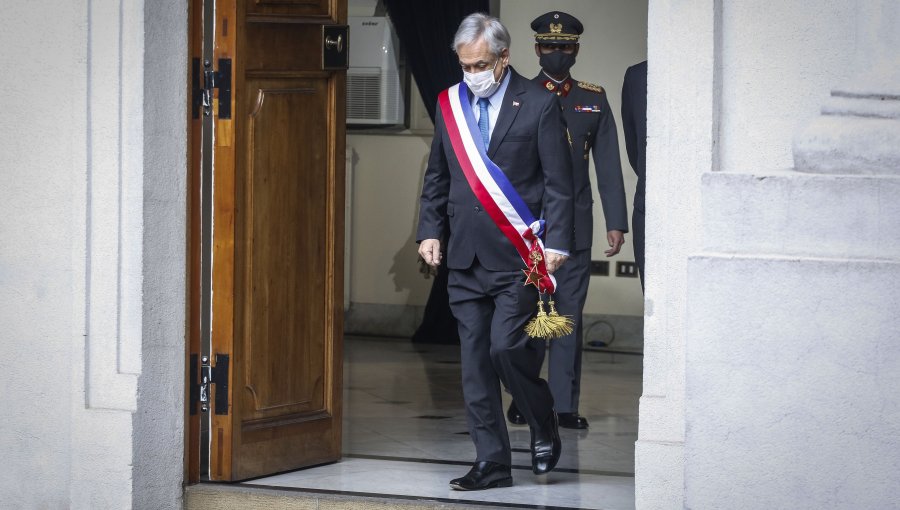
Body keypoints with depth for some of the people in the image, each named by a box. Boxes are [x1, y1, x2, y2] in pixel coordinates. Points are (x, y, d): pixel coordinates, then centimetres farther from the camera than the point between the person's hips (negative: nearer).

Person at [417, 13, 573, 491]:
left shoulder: (538, 105, -3)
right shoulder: (449, 104, 11)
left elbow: (558, 183, -4)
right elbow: (437, 177, 18)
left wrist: (555, 244, -11)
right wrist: (430, 231, 7)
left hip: (518, 254, -5)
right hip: (466, 255, 5)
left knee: (507, 345, -14)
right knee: (474, 359, 3)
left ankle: (544, 429, 12)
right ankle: (492, 462, 9)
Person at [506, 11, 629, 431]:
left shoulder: (594, 100, 9)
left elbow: (608, 165, 8)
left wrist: (616, 222, 3)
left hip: (575, 225, 1)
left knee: (569, 315, 2)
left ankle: (565, 404, 5)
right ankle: (522, 398, 13)